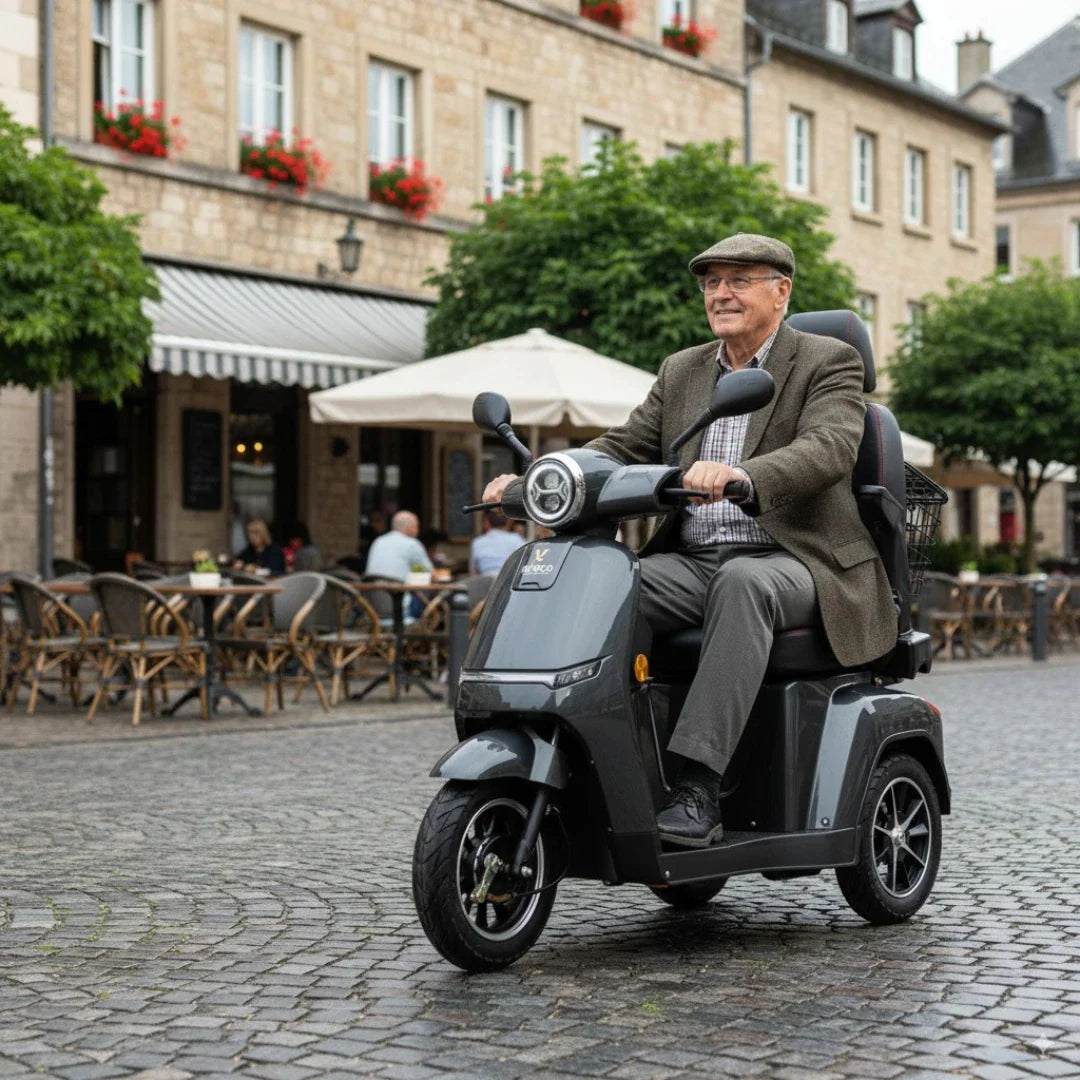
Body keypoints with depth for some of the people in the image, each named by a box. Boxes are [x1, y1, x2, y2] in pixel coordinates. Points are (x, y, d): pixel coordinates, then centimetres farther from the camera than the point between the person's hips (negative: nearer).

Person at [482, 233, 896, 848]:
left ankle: (699, 787, -43)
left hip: (792, 561, -5)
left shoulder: (830, 363, 1)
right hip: (691, 561, 5)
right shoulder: (682, 371, 20)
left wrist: (742, 477, -39)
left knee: (742, 584, -39)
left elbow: (829, 448, -19)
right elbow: (623, 449, 13)